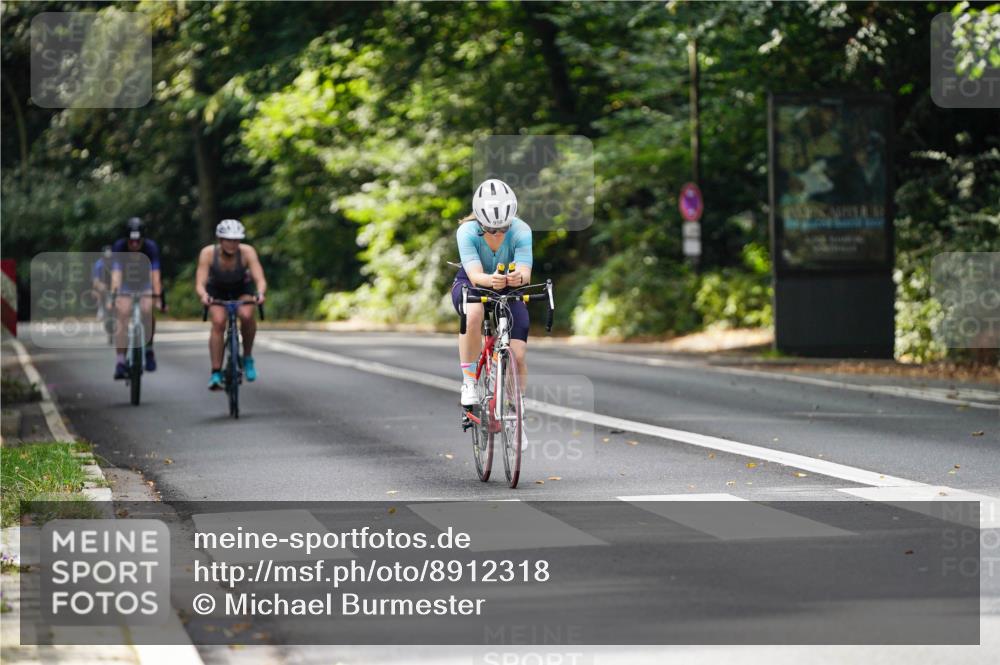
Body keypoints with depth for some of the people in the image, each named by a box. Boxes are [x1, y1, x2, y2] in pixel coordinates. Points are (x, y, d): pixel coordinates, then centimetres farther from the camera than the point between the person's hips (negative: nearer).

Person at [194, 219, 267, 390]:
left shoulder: (247, 252, -30)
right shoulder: (208, 253, -30)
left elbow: (260, 279, -37)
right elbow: (200, 283, -35)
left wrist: (260, 293, -59)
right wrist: (203, 296, -58)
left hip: (242, 288, 0)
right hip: (217, 290, 0)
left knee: (246, 315, -30)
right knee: (218, 322, -25)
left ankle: (247, 357, -7)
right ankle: (216, 373, -20)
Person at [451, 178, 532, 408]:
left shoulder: (521, 231, -26)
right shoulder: (467, 232, -28)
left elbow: (525, 273, -36)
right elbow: (475, 275, -38)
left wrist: (518, 277, -61)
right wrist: (491, 280, -61)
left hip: (510, 290, 2)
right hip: (471, 285, -2)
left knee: (518, 354, -15)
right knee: (474, 313, -39)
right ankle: (469, 381, -24)